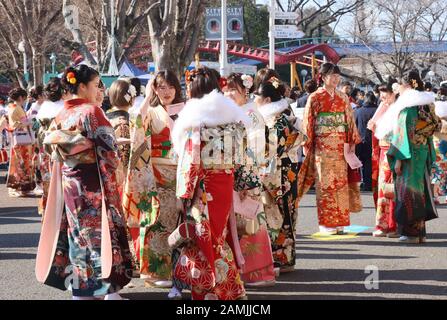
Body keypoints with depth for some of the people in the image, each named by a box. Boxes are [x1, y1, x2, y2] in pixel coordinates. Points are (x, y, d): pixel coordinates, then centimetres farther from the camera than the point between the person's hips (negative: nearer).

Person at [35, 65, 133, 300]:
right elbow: (108, 145, -14)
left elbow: (49, 143, 10)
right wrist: (113, 164, 3)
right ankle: (108, 290, 0)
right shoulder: (91, 111, -13)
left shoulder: (62, 114, 7)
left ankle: (80, 287, 15)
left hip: (68, 180, 7)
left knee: (77, 231, 12)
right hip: (92, 181, -7)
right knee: (99, 230, -2)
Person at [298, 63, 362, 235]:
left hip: (341, 146, 4)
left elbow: (350, 121, 12)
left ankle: (339, 221, 7)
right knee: (325, 182, -4)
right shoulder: (315, 98, 0)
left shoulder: (343, 98, 12)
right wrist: (308, 146, -4)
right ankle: (326, 223, 1)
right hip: (322, 146, -4)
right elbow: (308, 123, -1)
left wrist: (351, 142, 4)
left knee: (341, 182, 2)